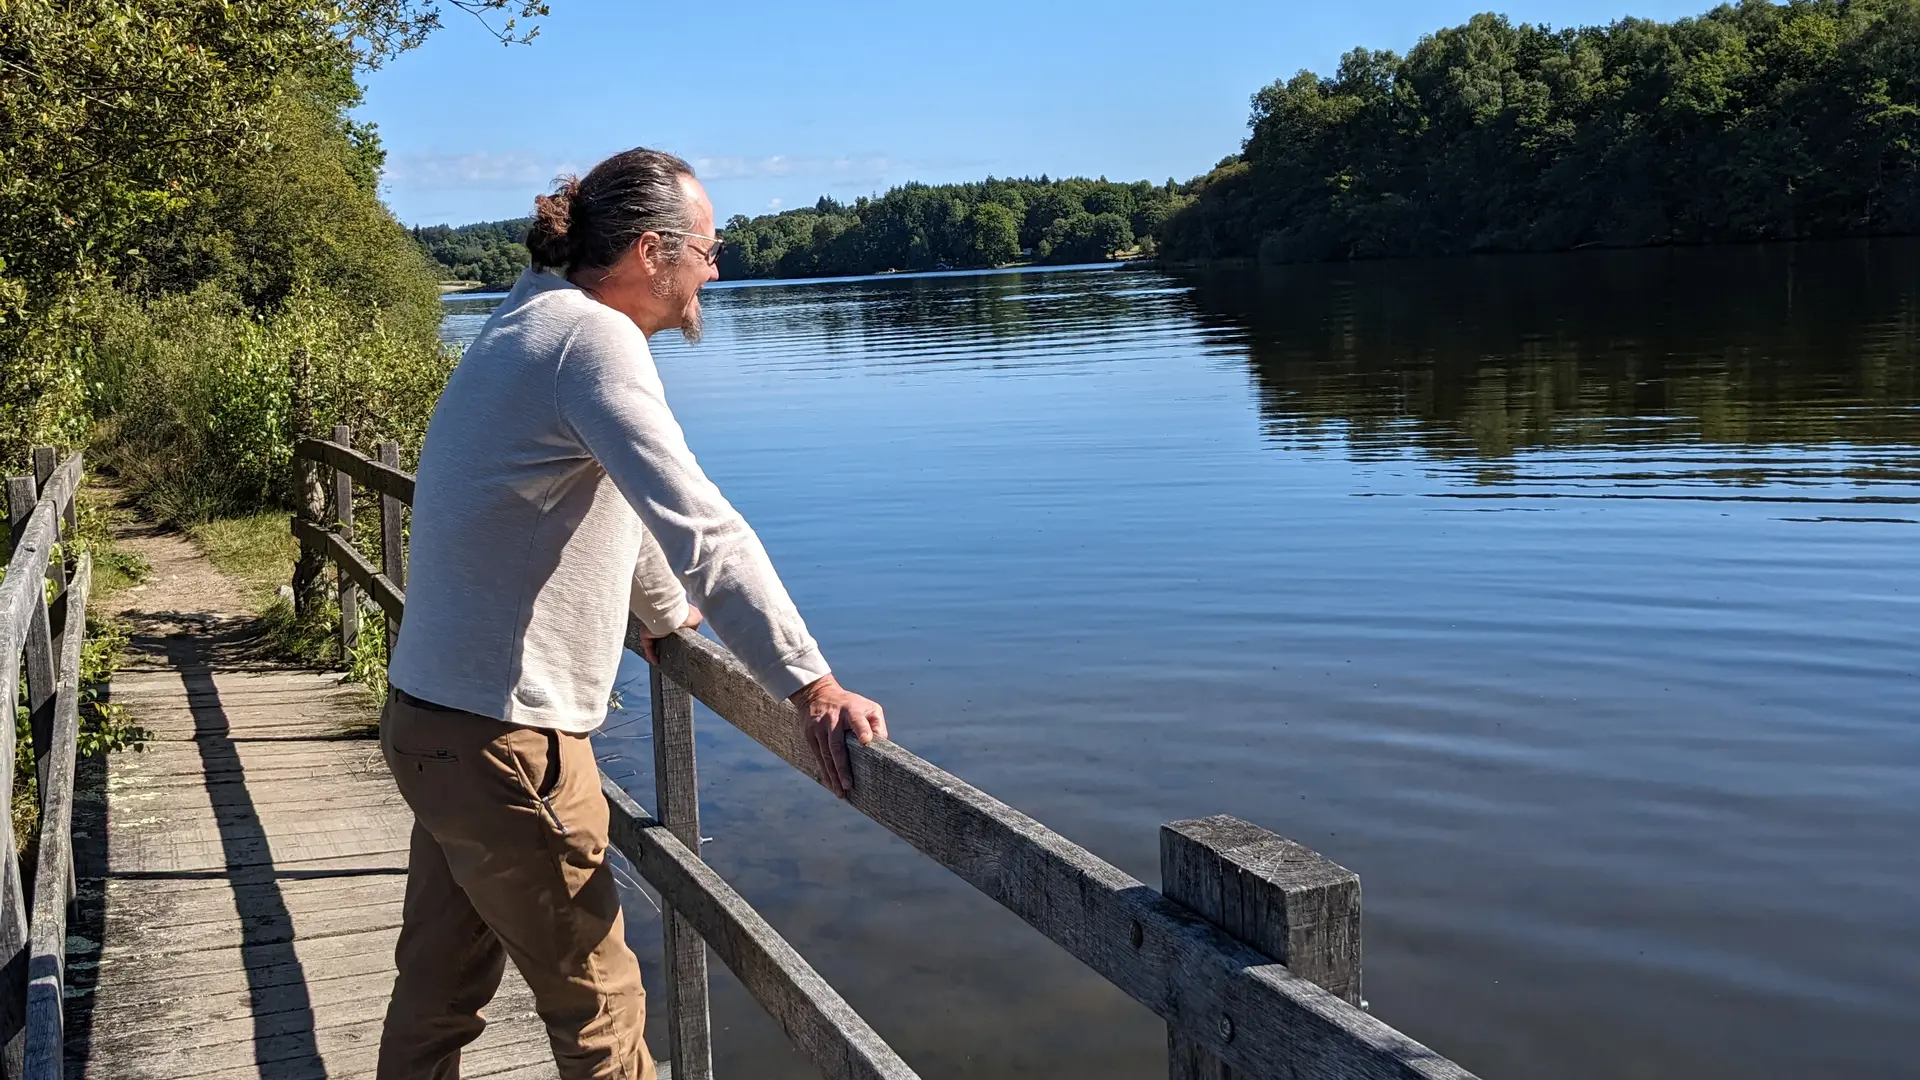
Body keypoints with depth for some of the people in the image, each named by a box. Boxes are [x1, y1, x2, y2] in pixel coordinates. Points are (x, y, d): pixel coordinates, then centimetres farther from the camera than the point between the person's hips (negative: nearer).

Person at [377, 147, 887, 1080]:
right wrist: (812, 686, -30)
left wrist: (667, 614, 38)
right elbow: (700, 525, -28)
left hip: (431, 721, 10)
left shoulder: (530, 323, 14)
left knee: (437, 995, 18)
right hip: (502, 737, -10)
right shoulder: (592, 336, -18)